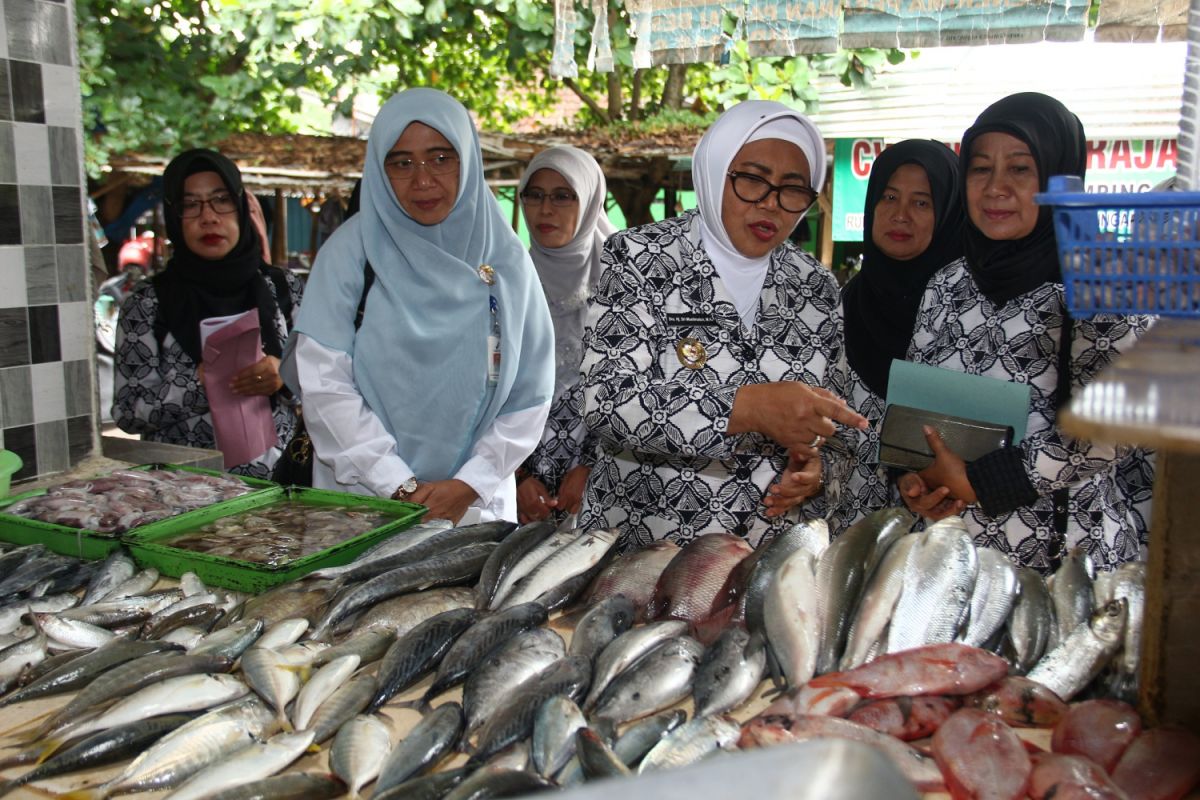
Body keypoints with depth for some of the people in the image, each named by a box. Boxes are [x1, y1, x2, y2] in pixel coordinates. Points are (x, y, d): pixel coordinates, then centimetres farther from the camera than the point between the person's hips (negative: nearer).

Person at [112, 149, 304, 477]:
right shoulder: (148, 303, 5)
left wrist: (284, 375, -11)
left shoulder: (283, 288, 8)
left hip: (276, 475, 1)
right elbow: (126, 412, 0)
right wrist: (202, 380, -13)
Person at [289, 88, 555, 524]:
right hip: (364, 497, -1)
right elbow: (324, 383, -9)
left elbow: (531, 395, -1)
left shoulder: (505, 259, 0)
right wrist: (401, 486, -14)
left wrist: (470, 485, -11)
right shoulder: (351, 250, -5)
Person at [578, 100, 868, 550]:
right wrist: (747, 408, -25)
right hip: (638, 544, -4)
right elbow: (606, 402, -16)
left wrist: (815, 466, -5)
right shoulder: (639, 258, -4)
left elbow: (828, 426, 17)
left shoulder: (816, 288, 7)